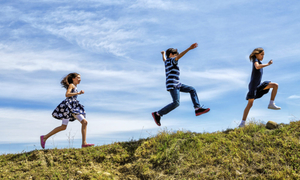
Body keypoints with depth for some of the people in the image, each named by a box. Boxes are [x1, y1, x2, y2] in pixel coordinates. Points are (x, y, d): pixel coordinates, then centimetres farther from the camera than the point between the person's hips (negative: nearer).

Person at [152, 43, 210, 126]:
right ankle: (157, 114, -11)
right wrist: (189, 48, -34)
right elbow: (179, 55, -22)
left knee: (192, 90, 7)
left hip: (177, 85, 10)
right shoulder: (171, 60, -3)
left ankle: (197, 109, -4)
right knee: (176, 103, -20)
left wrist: (163, 54, 69)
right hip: (172, 84, -10)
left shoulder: (167, 61, 22)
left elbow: (164, 59, 47)